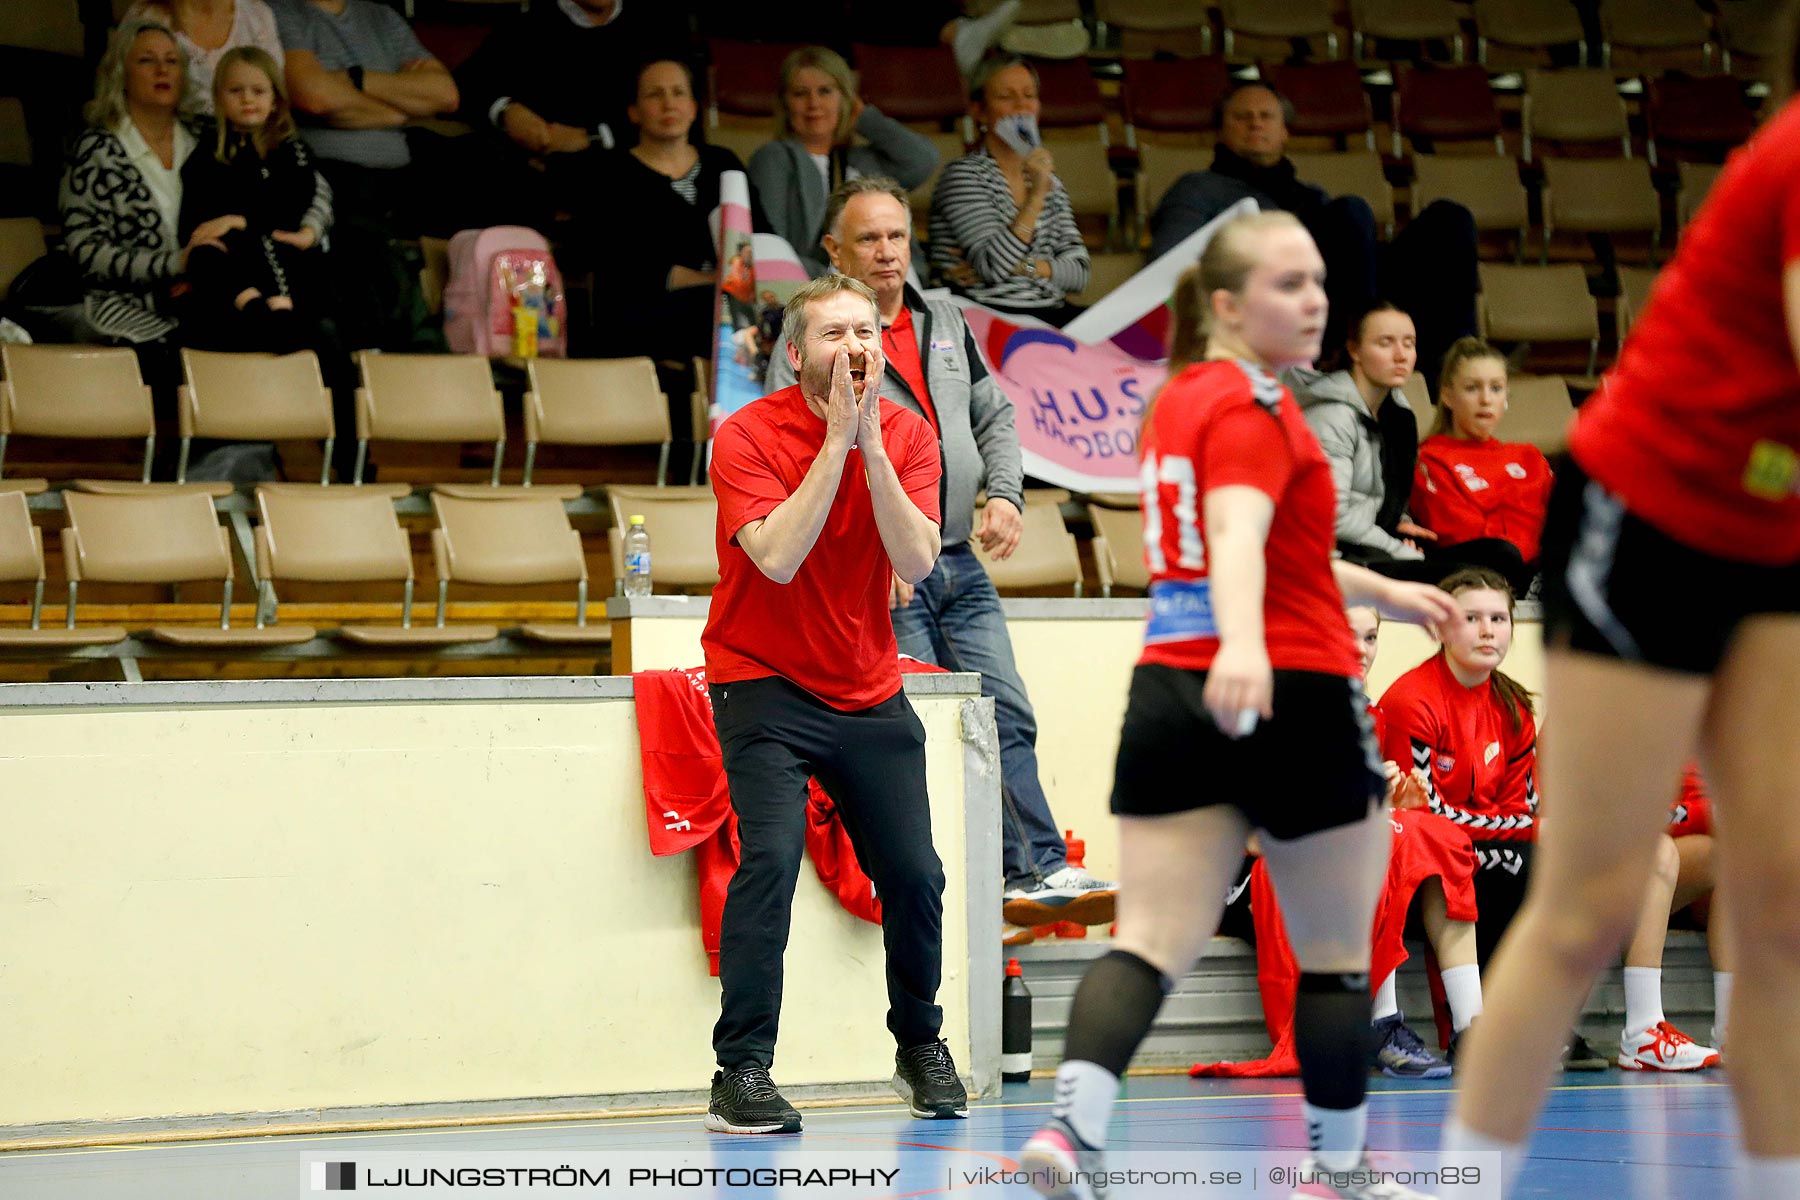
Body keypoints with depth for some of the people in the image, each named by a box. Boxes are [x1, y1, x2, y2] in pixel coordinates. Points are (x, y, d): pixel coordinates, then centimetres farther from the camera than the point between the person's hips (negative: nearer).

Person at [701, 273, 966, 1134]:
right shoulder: (748, 435, -13)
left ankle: (920, 1049, 29)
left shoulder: (907, 435, -2)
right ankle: (741, 1074, -16)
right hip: (764, 683, -4)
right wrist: (836, 441, -24)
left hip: (869, 690, 4)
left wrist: (870, 444, -22)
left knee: (914, 875, 4)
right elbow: (778, 559, -26)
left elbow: (917, 562, -15)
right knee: (771, 856, -21)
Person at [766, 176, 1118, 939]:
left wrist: (1004, 493, 3)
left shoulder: (945, 323, 14)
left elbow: (995, 415, 21)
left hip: (961, 563, 6)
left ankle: (1036, 877, 0)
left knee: (1006, 718, 1)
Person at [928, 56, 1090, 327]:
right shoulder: (964, 174, -1)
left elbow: (1079, 272, 12)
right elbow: (992, 267, -14)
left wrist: (1022, 267, -5)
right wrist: (1036, 197, -17)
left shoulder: (1046, 177, 21)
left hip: (1050, 313, 7)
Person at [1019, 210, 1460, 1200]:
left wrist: (1382, 593, 41)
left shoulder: (1178, 397, 17)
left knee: (1152, 941, -4)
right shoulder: (1253, 405, -10)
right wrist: (1245, 646, -47)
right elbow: (1236, 533, -29)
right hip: (1290, 697, -7)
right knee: (1337, 955, 9)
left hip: (1170, 695, 7)